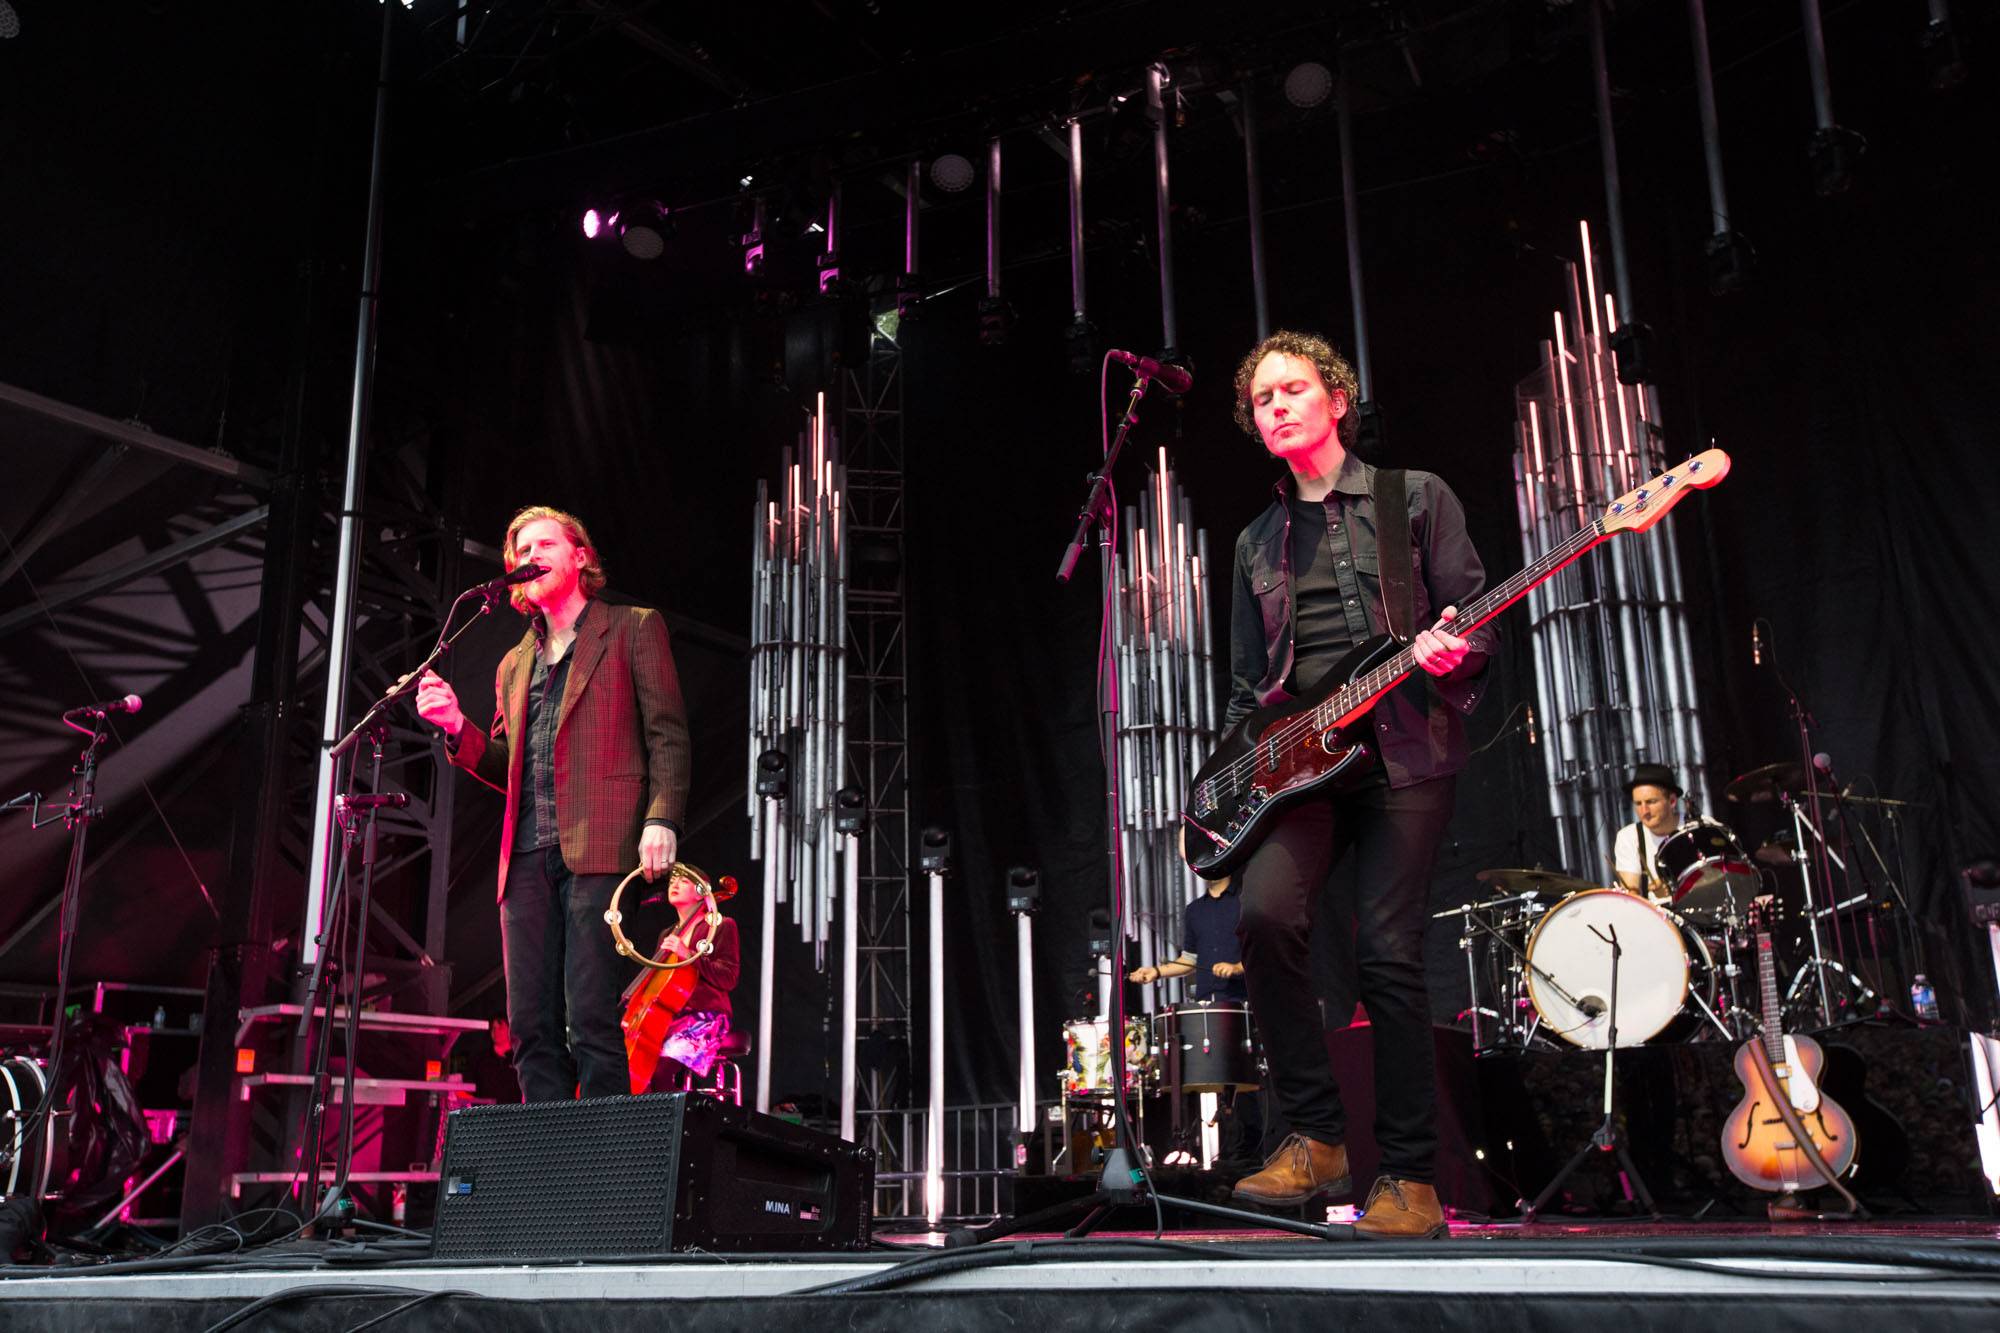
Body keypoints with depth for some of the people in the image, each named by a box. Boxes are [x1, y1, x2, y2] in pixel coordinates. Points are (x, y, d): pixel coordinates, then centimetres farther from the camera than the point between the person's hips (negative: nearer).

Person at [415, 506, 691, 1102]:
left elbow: (667, 734, 1)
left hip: (598, 847, -6)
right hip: (527, 857, 6)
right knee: (531, 1026, 1)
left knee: (591, 1019, -12)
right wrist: (458, 727, 6)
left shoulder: (633, 629, 10)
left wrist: (661, 818, -14)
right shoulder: (515, 664, 26)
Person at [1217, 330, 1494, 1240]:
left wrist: (1453, 654, -18)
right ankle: (1314, 1138, -8)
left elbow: (1477, 625, 5)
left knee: (1388, 954, -10)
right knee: (1266, 911, -22)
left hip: (1403, 753, -3)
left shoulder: (1416, 499, 8)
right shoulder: (1258, 542, 20)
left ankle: (1410, 1180, 3)